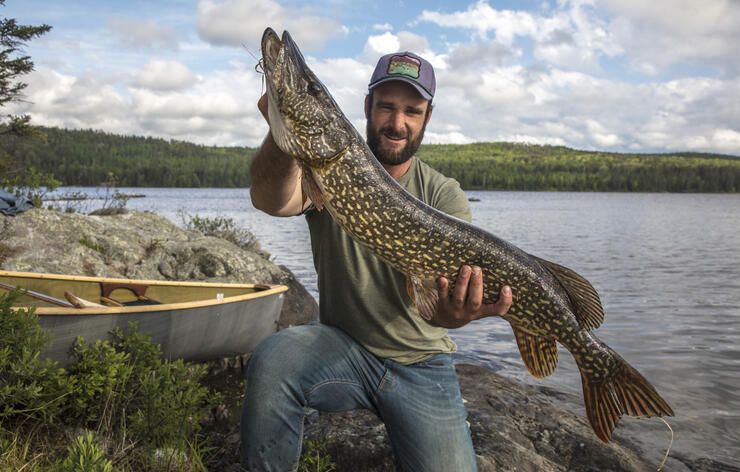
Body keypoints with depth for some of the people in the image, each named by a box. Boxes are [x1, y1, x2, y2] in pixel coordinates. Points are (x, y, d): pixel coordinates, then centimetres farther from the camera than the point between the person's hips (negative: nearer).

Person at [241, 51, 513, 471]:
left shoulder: (445, 194, -3)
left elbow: (450, 273, -19)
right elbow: (272, 200, -26)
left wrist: (450, 312, -44)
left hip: (422, 363, 1)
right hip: (343, 347, 0)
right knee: (271, 360, -30)